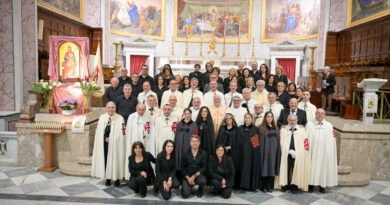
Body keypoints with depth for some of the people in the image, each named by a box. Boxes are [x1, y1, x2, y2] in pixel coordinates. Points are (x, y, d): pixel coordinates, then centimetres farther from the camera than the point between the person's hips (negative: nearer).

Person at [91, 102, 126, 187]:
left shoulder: (120, 118, -4)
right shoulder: (102, 117, 7)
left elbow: (121, 133, -5)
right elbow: (99, 132, 8)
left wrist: (111, 139, -10)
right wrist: (105, 138, -6)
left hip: (115, 144, -3)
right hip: (104, 144, 3)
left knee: (116, 160, -1)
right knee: (106, 160, 5)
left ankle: (117, 179, 10)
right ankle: (108, 178, 18)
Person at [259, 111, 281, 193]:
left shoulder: (275, 128, 14)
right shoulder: (261, 128, 0)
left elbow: (278, 140, 14)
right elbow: (260, 141, -5)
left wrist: (278, 151, 6)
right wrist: (261, 151, -12)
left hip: (273, 151, 4)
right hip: (265, 151, -4)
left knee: (272, 167, 5)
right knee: (264, 168, -1)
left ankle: (270, 186, 14)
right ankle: (264, 186, 7)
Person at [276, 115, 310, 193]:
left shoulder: (302, 130, 6)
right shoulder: (283, 130, 7)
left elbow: (304, 144, 1)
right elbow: (281, 143, 1)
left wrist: (296, 152, -9)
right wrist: (289, 151, -9)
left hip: (298, 155, 0)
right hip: (285, 155, 1)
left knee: (296, 171, -3)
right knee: (286, 170, 3)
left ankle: (295, 187, 9)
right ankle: (286, 186, 17)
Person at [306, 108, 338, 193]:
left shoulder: (329, 125, 7)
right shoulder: (309, 124, 5)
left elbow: (332, 140, 4)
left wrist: (330, 152, -4)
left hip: (324, 152, 1)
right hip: (313, 151, -1)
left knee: (323, 166, 5)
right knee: (312, 166, 3)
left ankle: (322, 185, 18)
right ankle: (311, 184, 15)